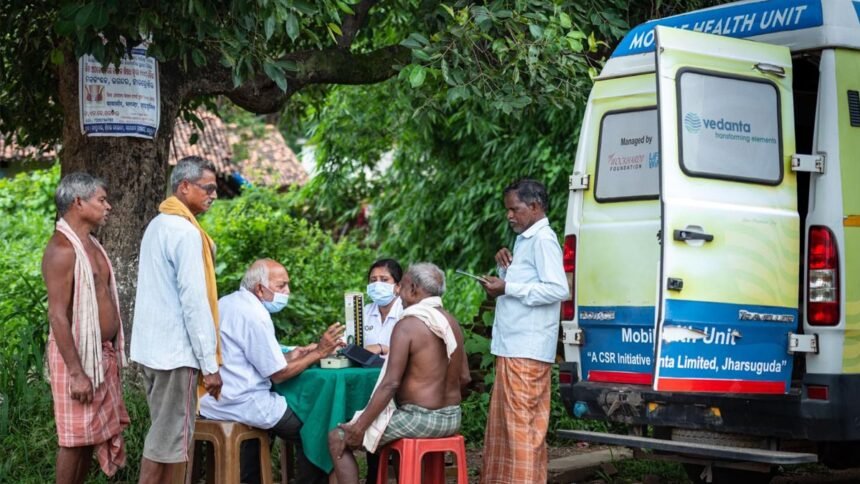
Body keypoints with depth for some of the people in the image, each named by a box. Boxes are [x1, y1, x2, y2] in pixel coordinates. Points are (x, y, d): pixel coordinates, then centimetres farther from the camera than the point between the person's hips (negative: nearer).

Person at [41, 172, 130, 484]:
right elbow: (58, 315, -21)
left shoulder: (91, 245, 13)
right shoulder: (62, 248, -17)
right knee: (76, 436, -3)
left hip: (102, 353, 9)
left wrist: (112, 354, 17)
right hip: (78, 354, -9)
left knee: (92, 432, 13)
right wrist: (76, 372, -24)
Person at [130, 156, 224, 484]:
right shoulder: (185, 232, -14)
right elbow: (194, 301, -18)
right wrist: (210, 364, -16)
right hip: (175, 351, -9)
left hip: (152, 347, 9)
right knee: (168, 439, -4)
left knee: (163, 433, 14)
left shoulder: (158, 225, 15)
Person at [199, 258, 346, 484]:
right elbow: (278, 374, -13)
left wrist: (287, 357, 10)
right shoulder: (255, 315, -18)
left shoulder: (226, 303, 11)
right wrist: (318, 352, -6)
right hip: (240, 403, -10)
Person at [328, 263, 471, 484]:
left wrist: (358, 427, -14)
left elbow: (390, 384, -20)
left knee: (338, 438, 3)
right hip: (451, 419, 8)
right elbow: (464, 378, 13)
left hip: (419, 419, -8)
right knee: (379, 426, 34)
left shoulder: (407, 325, -16)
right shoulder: (452, 323, 7)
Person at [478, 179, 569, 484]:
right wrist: (506, 270, 8)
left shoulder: (543, 240, -10)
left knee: (522, 423, -8)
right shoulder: (525, 240, 20)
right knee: (504, 421, 12)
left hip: (527, 351, -10)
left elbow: (558, 289, -20)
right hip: (512, 347, 10)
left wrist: (507, 288, -17)